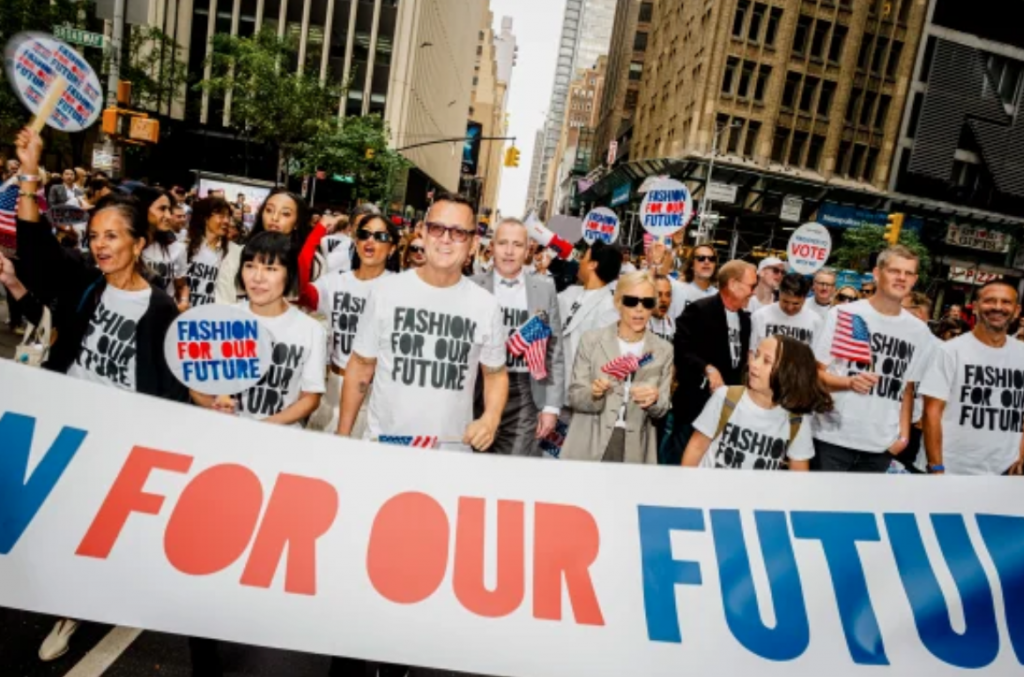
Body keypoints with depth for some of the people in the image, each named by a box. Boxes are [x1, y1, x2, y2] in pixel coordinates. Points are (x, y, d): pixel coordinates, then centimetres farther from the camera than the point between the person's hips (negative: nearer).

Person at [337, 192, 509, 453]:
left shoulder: (486, 306, -3)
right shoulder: (386, 291, -3)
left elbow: (496, 373, 8)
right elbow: (361, 366, 3)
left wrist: (491, 418, -10)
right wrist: (342, 435, 1)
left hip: (452, 451, 0)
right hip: (384, 444, 0)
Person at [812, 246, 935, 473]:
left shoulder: (919, 331, 8)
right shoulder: (843, 314, -4)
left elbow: (908, 388, 13)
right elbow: (815, 372, -4)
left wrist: (904, 434, 4)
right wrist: (849, 382, -21)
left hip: (882, 444, 4)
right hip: (834, 438, -3)